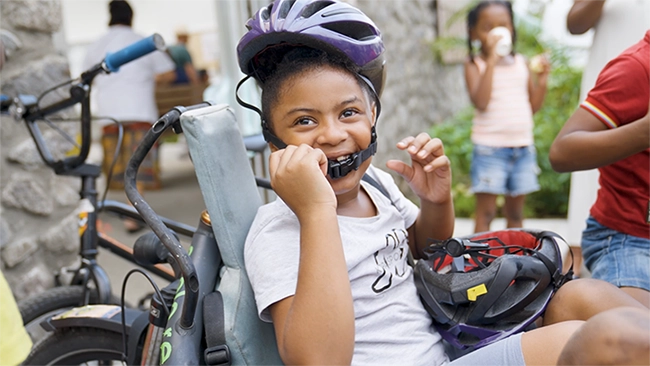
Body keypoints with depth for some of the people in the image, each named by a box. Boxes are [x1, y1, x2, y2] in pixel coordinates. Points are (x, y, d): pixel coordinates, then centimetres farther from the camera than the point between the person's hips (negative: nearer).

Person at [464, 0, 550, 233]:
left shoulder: (521, 63, 10)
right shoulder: (474, 65, -3)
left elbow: (534, 106, 12)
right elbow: (480, 102, -20)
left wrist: (542, 78, -2)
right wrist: (491, 59, -19)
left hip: (523, 147, 5)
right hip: (490, 148, -5)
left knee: (515, 212, 14)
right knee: (486, 212, -2)